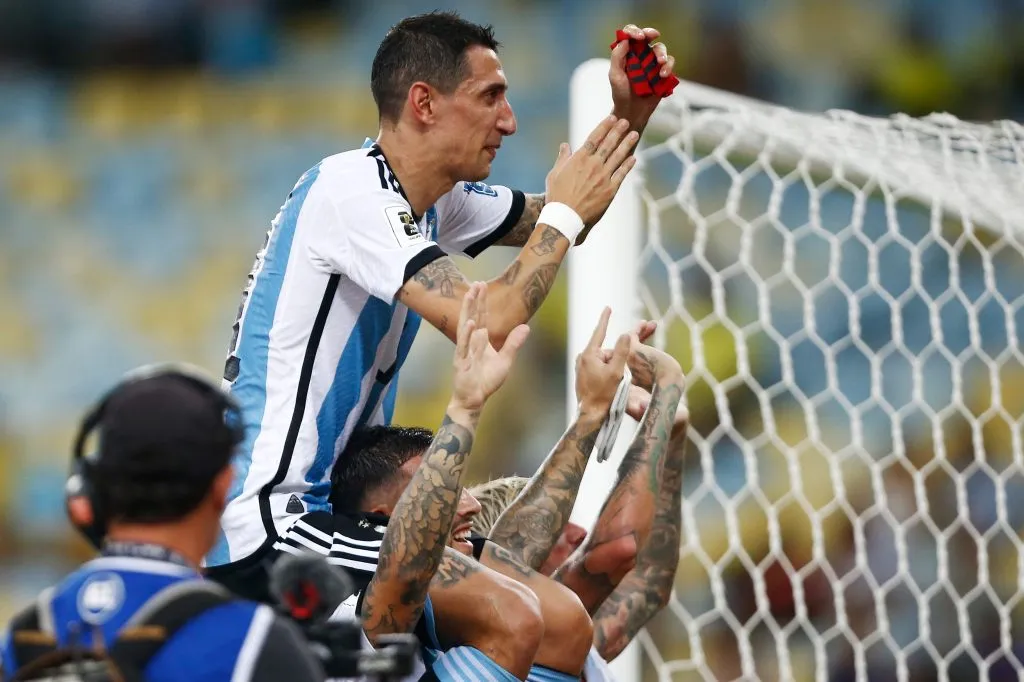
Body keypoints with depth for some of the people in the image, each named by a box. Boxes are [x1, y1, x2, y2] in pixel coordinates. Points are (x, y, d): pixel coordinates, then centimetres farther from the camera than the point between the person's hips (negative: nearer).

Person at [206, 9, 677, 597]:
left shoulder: (434, 200, 10)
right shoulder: (354, 191, -16)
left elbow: (557, 226, 26)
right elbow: (488, 327, -25)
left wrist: (631, 112, 11)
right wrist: (564, 213, -11)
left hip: (329, 500, 10)